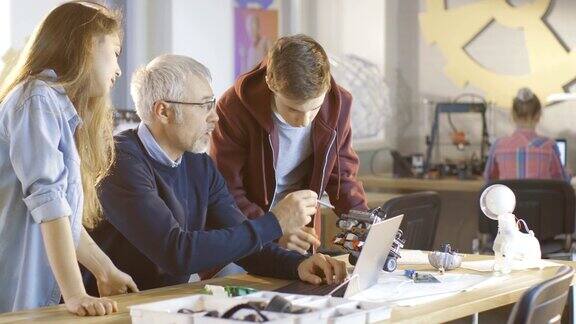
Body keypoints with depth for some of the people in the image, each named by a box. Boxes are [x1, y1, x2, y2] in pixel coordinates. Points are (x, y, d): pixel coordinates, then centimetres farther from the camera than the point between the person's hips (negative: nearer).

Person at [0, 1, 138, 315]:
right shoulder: (38, 98, -13)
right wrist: (75, 293, -27)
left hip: (39, 297, 9)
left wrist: (106, 271, 17)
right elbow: (47, 200, -22)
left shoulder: (60, 106, 15)